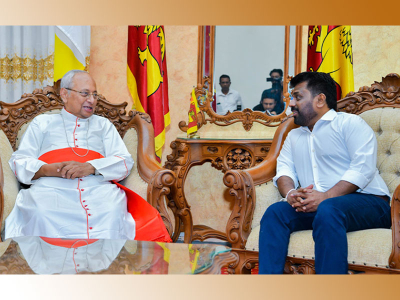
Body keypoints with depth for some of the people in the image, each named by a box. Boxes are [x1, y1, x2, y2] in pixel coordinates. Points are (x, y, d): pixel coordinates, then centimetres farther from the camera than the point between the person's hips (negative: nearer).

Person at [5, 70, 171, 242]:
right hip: (50, 188, 0)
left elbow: (125, 162, 13)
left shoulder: (103, 125, 28)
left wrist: (91, 167, -8)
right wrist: (48, 169, -7)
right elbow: (18, 162, 16)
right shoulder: (42, 123, 27)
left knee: (114, 211, -35)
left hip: (97, 189, 1)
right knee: (40, 213, -36)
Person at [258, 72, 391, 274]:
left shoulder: (349, 123, 5)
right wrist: (290, 193, -11)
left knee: (328, 210, -37)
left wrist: (326, 196, -20)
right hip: (313, 205, 5)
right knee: (275, 211, -22)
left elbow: (363, 167, -9)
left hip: (365, 202, -5)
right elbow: (284, 169, 13)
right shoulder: (294, 136, 27)